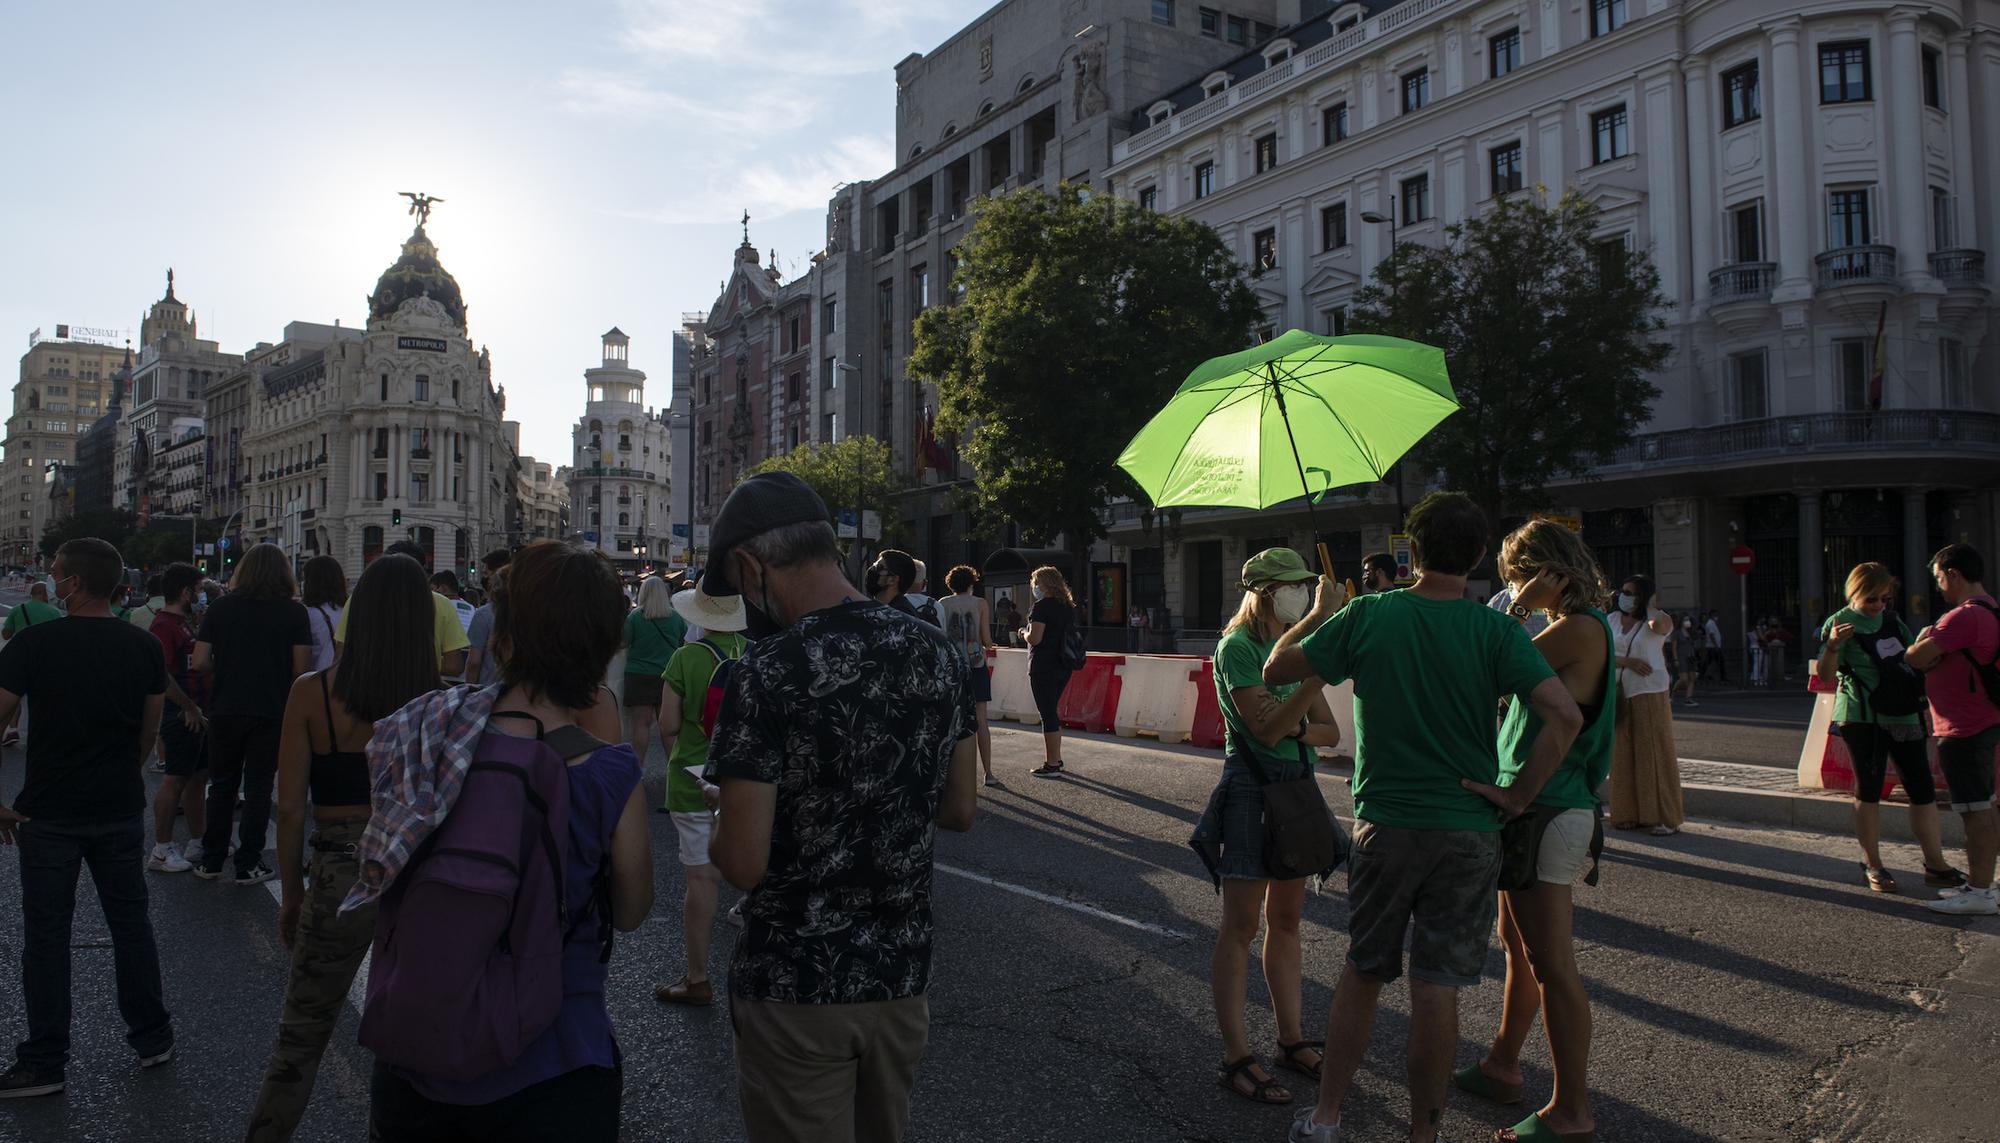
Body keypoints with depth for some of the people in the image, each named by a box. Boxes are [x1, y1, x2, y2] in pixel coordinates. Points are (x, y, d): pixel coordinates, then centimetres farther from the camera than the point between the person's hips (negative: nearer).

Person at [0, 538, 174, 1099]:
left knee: (46, 935, 7)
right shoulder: (144, 647, -3)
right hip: (121, 811, 3)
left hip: (50, 814, -3)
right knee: (131, 922, 13)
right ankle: (152, 1037, 23)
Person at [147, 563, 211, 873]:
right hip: (182, 716, -10)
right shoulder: (165, 625, -15)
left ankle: (198, 842, 23)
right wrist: (190, 707, -21)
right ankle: (161, 850, 5)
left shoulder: (183, 621, 15)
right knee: (175, 780, -3)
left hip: (196, 714, 10)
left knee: (198, 777, 14)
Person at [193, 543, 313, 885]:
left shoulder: (221, 607, 0)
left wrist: (226, 671, 15)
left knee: (222, 785, 16)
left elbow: (200, 662, -4)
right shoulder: (294, 612, -6)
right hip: (271, 712, -2)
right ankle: (248, 864, 10)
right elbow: (301, 667, -9)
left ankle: (211, 860, 22)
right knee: (258, 787, 7)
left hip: (225, 710, 2)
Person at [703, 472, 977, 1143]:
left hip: (794, 992, -5)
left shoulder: (767, 674, -21)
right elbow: (959, 810, 6)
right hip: (903, 976, 6)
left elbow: (742, 863, -20)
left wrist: (716, 837, 0)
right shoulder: (937, 652, -2)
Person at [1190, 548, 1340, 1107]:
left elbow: (1331, 732, 8)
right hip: (1251, 787, -8)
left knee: (1286, 919, 14)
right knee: (1241, 925, -4)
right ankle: (1236, 1057, 0)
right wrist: (1317, 676, -29)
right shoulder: (1237, 647, -11)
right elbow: (1265, 727, -22)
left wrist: (1297, 728, -13)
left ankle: (1291, 1039, 23)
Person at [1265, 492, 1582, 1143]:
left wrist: (1320, 614, 16)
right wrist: (1518, 795, -9)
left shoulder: (1367, 616, -6)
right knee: (1437, 987, 7)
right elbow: (1564, 713, -18)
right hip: (1469, 832, -1)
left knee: (1363, 972, 16)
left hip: (1384, 823, 1)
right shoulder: (1496, 631, -8)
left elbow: (1275, 670, 1)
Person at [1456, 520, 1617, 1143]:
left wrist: (1517, 609, -12)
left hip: (1549, 811, -11)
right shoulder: (1580, 627, 14)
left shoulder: (1580, 629, -16)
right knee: (1518, 947, 20)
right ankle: (1502, 1066, 35)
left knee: (1552, 964, -4)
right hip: (1532, 807, 11)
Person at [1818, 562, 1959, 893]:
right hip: (1862, 717, -6)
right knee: (1868, 790, 0)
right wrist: (1831, 646, -34)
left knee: (1923, 788, 6)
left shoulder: (1892, 620, 11)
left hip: (1903, 714, 6)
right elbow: (1824, 674, -15)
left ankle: (1935, 865, 14)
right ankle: (1872, 866, 9)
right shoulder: (1840, 623, -7)